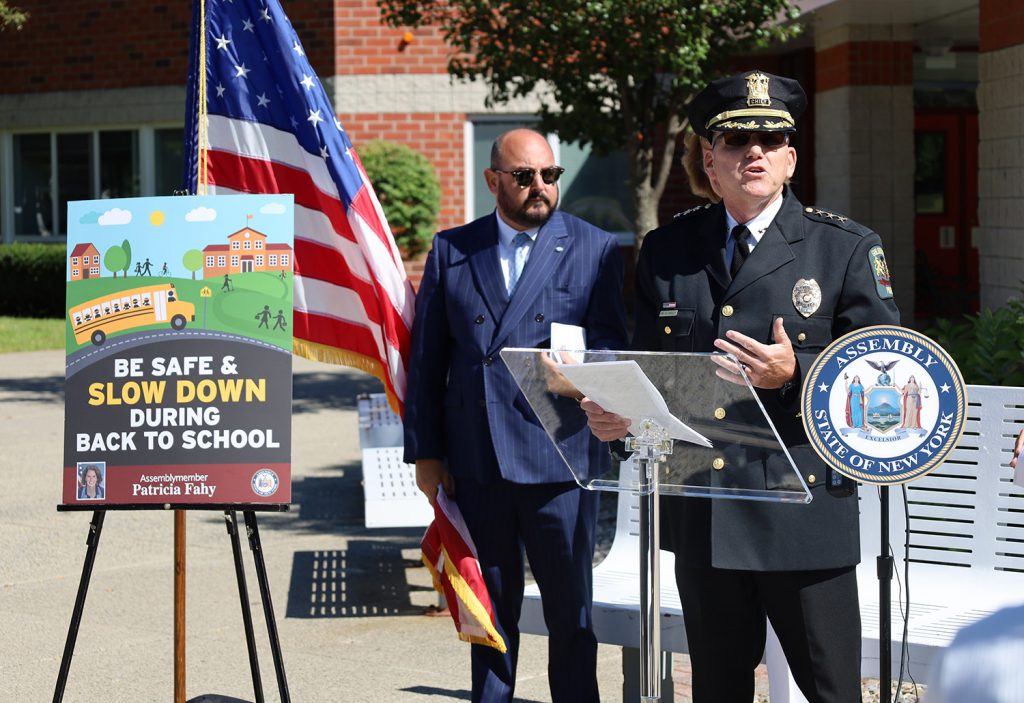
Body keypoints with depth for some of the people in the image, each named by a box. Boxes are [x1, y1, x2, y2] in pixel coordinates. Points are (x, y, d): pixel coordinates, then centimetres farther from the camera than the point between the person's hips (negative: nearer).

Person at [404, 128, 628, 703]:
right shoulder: (452, 249, 10)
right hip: (474, 460, 2)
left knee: (571, 608, 4)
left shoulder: (595, 250, 4)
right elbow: (427, 356, 10)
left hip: (559, 458, -2)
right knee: (491, 608, 11)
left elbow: (614, 343, 0)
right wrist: (426, 451, 5)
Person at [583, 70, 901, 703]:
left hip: (806, 511, -3)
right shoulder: (667, 251, 11)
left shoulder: (849, 250, 0)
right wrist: (616, 413, -4)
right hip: (701, 514, 4)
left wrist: (795, 372, -19)